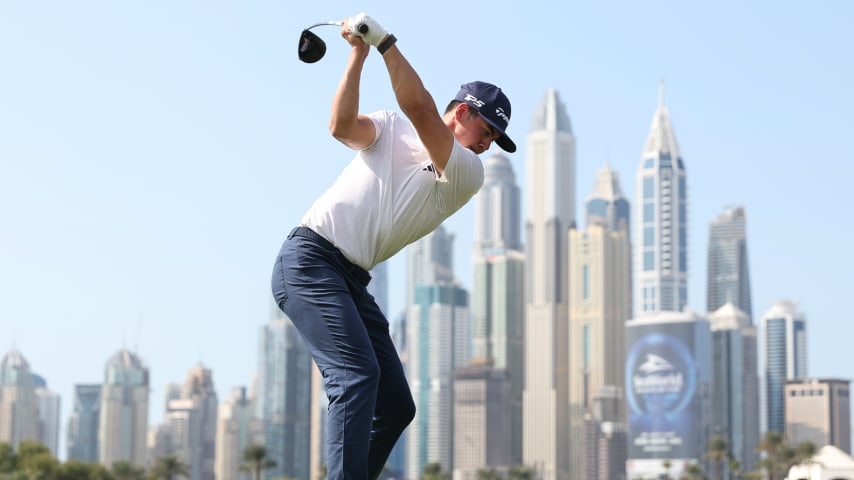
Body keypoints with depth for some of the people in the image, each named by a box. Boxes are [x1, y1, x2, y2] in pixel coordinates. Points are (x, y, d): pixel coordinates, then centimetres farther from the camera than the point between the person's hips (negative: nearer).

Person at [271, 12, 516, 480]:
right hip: (308, 260, -6)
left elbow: (420, 109, -7)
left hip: (352, 282, 6)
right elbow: (342, 126, -12)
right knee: (357, 375, -23)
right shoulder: (391, 128, 9)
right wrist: (358, 54, -17)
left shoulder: (467, 175, 8)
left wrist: (385, 42, -10)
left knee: (396, 405, 3)